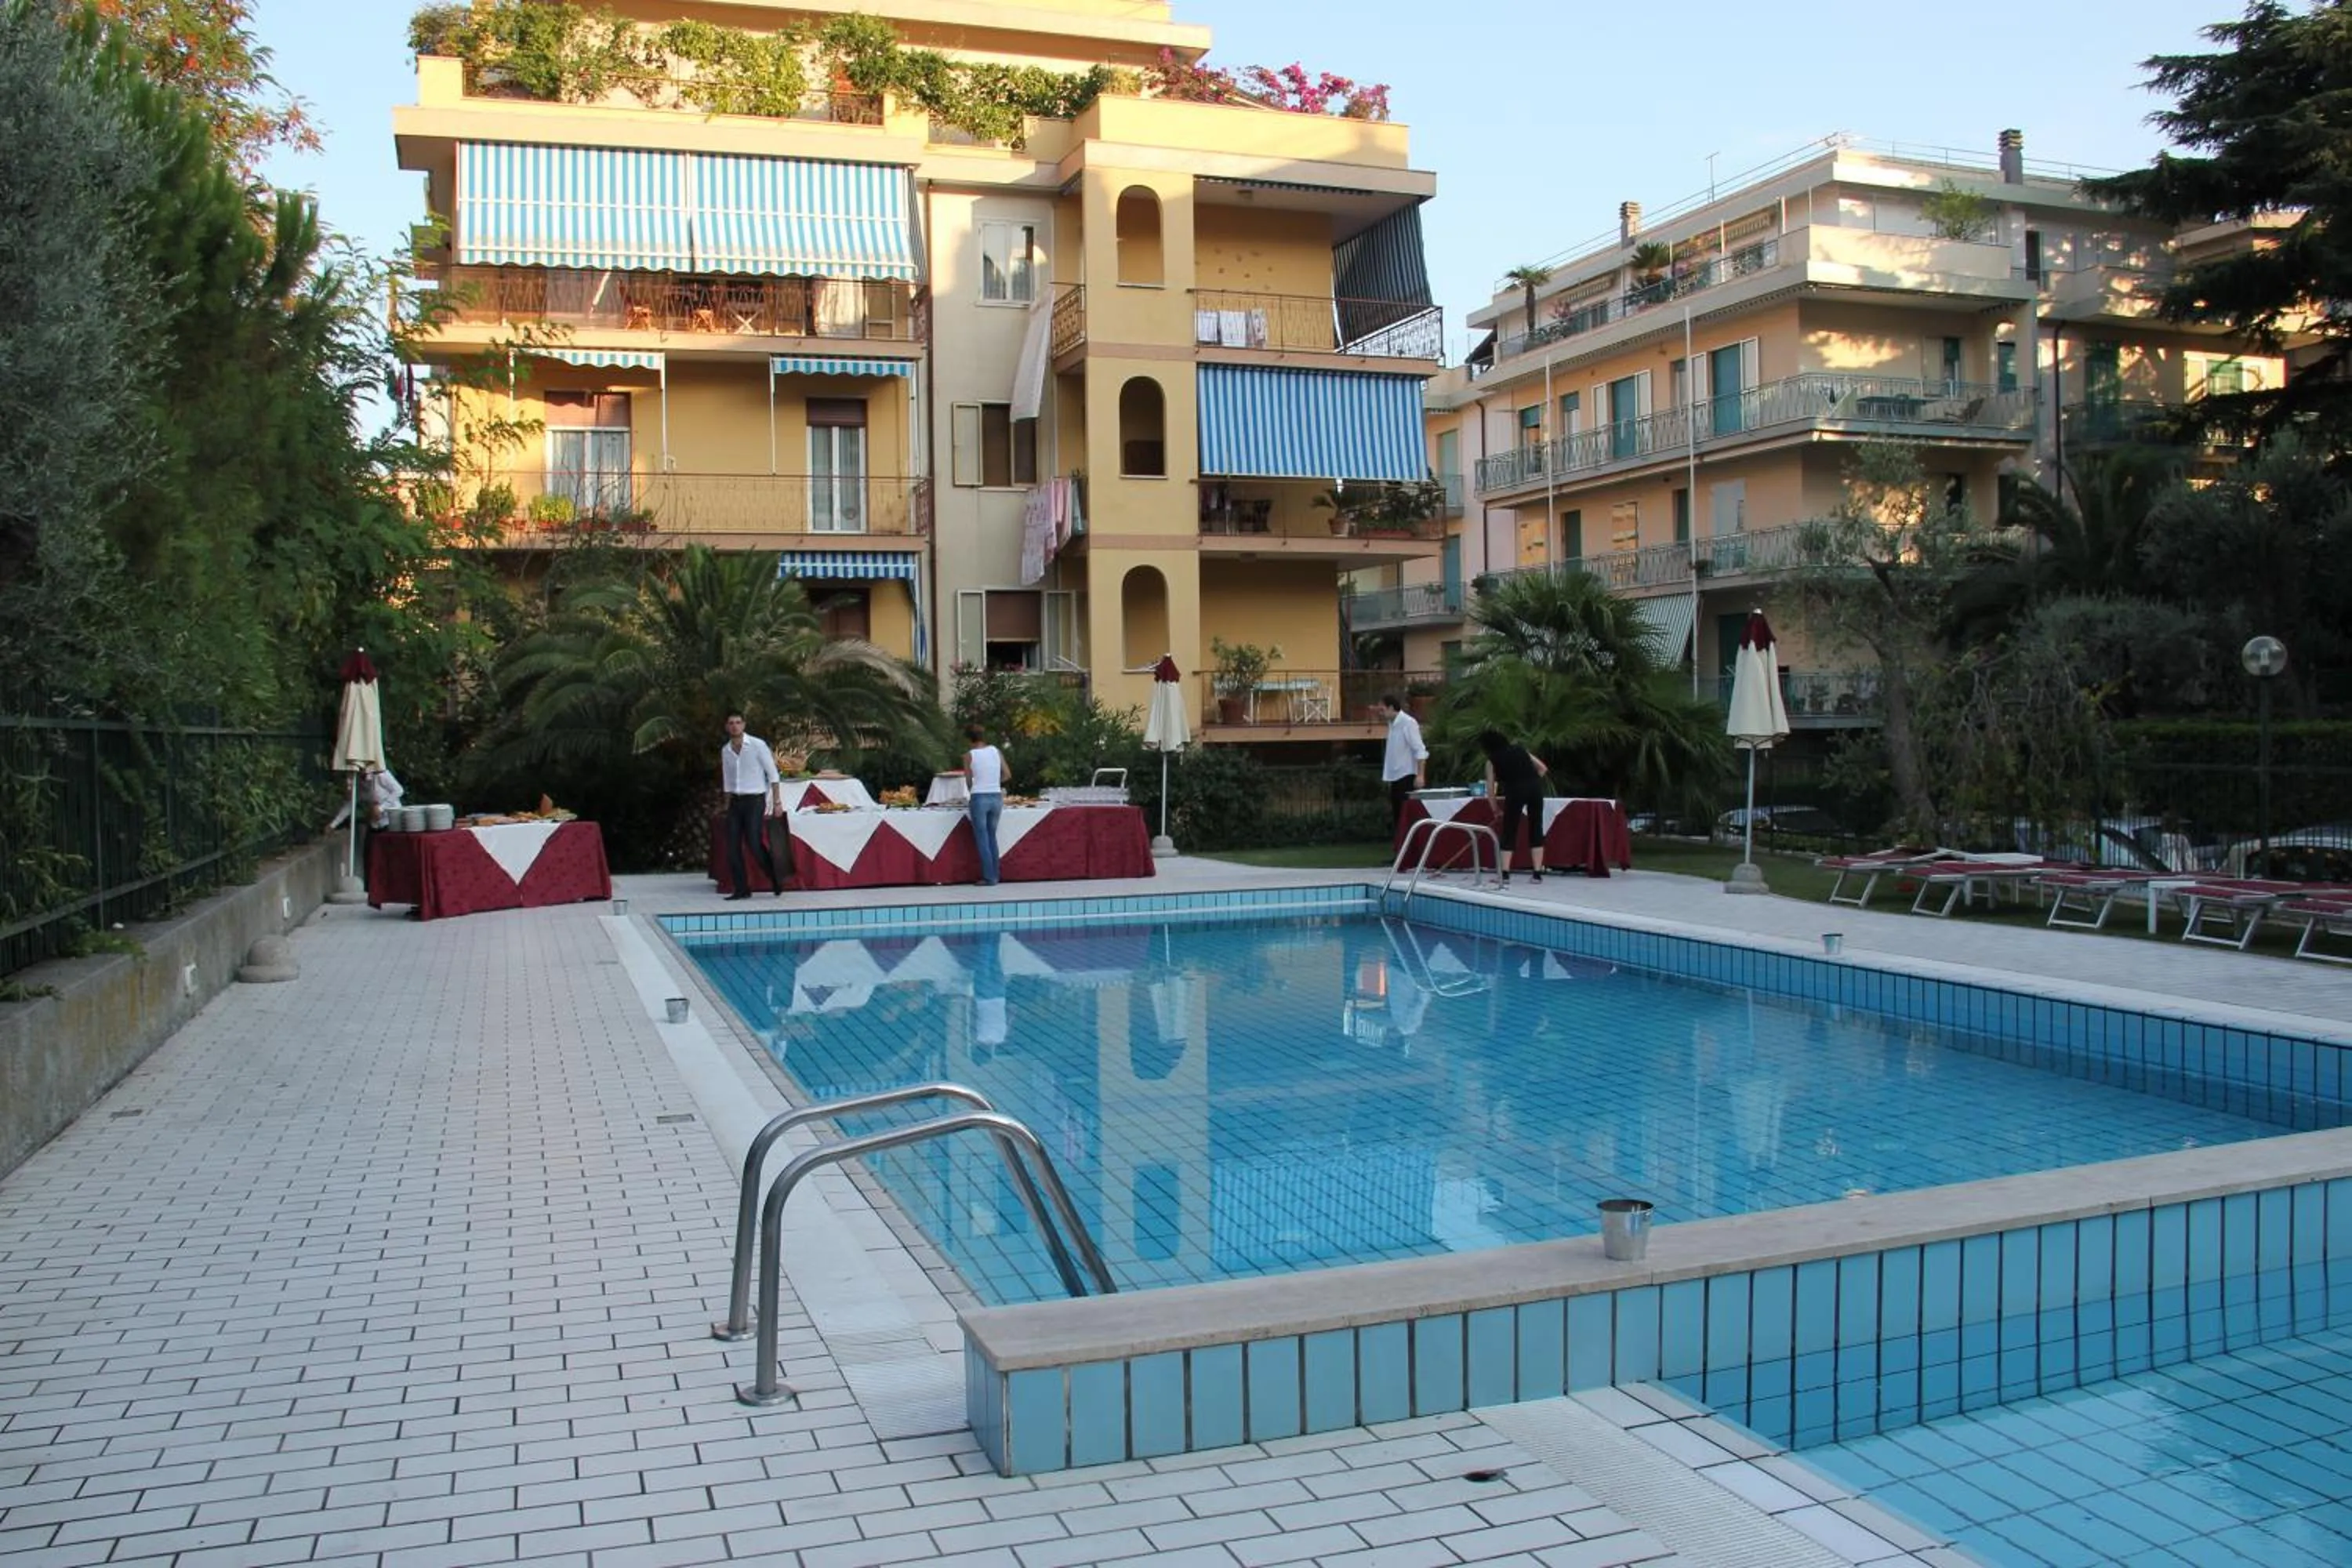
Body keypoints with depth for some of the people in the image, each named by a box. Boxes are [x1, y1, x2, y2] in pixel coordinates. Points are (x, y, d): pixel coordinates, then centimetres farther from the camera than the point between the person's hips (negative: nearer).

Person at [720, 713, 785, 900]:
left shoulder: (758, 745, -6)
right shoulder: (725, 751, 9)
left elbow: (773, 774, -5)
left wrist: (777, 802, -9)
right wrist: (728, 806, 14)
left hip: (754, 800, -5)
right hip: (735, 802, 5)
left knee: (756, 844, -13)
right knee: (732, 848, -1)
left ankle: (776, 882, 6)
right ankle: (742, 889, 6)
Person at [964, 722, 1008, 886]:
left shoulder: (969, 756, -5)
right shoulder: (996, 751, 4)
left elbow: (969, 781, 2)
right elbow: (1006, 775, 8)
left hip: (979, 798, -4)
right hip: (996, 797, 4)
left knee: (982, 839, 3)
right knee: (992, 837, 16)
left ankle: (989, 877, 2)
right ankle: (995, 875, 16)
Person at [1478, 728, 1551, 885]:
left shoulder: (1492, 760, 13)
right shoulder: (1519, 749, 23)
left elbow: (1491, 789, 11)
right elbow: (1543, 768, 19)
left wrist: (1496, 811, 22)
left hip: (1515, 790, -3)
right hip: (1535, 787, 3)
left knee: (1509, 832, 7)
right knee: (1536, 829, 12)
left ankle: (1505, 875, 1)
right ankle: (1538, 873, 11)